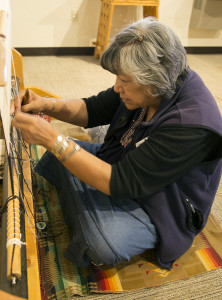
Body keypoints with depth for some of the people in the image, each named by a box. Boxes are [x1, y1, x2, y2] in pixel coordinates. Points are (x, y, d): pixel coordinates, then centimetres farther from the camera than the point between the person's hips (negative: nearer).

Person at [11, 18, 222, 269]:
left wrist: (53, 139, -38)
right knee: (57, 154, 6)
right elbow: (92, 110, -2)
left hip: (157, 208, -6)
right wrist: (46, 105, -20)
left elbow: (122, 183, -35)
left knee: (105, 243, -34)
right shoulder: (147, 87, -12)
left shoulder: (192, 124, -35)